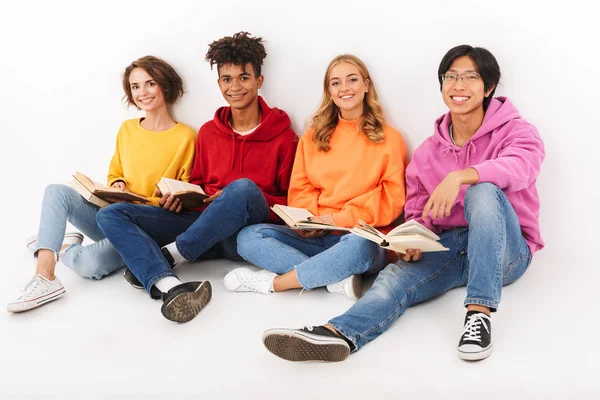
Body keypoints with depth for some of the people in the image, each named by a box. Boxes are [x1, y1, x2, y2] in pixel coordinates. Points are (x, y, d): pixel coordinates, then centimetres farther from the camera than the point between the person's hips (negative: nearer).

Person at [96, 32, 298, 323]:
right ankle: (170, 287, -40)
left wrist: (244, 200, -12)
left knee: (244, 188, -38)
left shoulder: (283, 137, 2)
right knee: (111, 214, -12)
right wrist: (180, 197, 2)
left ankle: (168, 255, -22)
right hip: (204, 227, 5)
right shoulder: (208, 133, 16)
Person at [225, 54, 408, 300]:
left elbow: (393, 200, -3)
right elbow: (300, 191, 12)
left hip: (363, 237, -3)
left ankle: (273, 281, -22)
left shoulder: (388, 139, 5)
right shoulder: (313, 137, 15)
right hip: (315, 237, 4)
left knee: (359, 246, -40)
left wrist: (342, 219, -13)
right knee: (248, 237, -17)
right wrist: (308, 220, -11)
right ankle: (337, 278, -26)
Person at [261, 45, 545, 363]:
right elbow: (417, 210, 15)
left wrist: (461, 176, -40)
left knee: (483, 191, -34)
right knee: (396, 275, -28)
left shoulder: (515, 130, 0)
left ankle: (479, 313, -39)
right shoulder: (428, 151, 13)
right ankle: (339, 334, -55)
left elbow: (521, 165, -24)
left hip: (503, 252, -3)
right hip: (447, 247, 3)